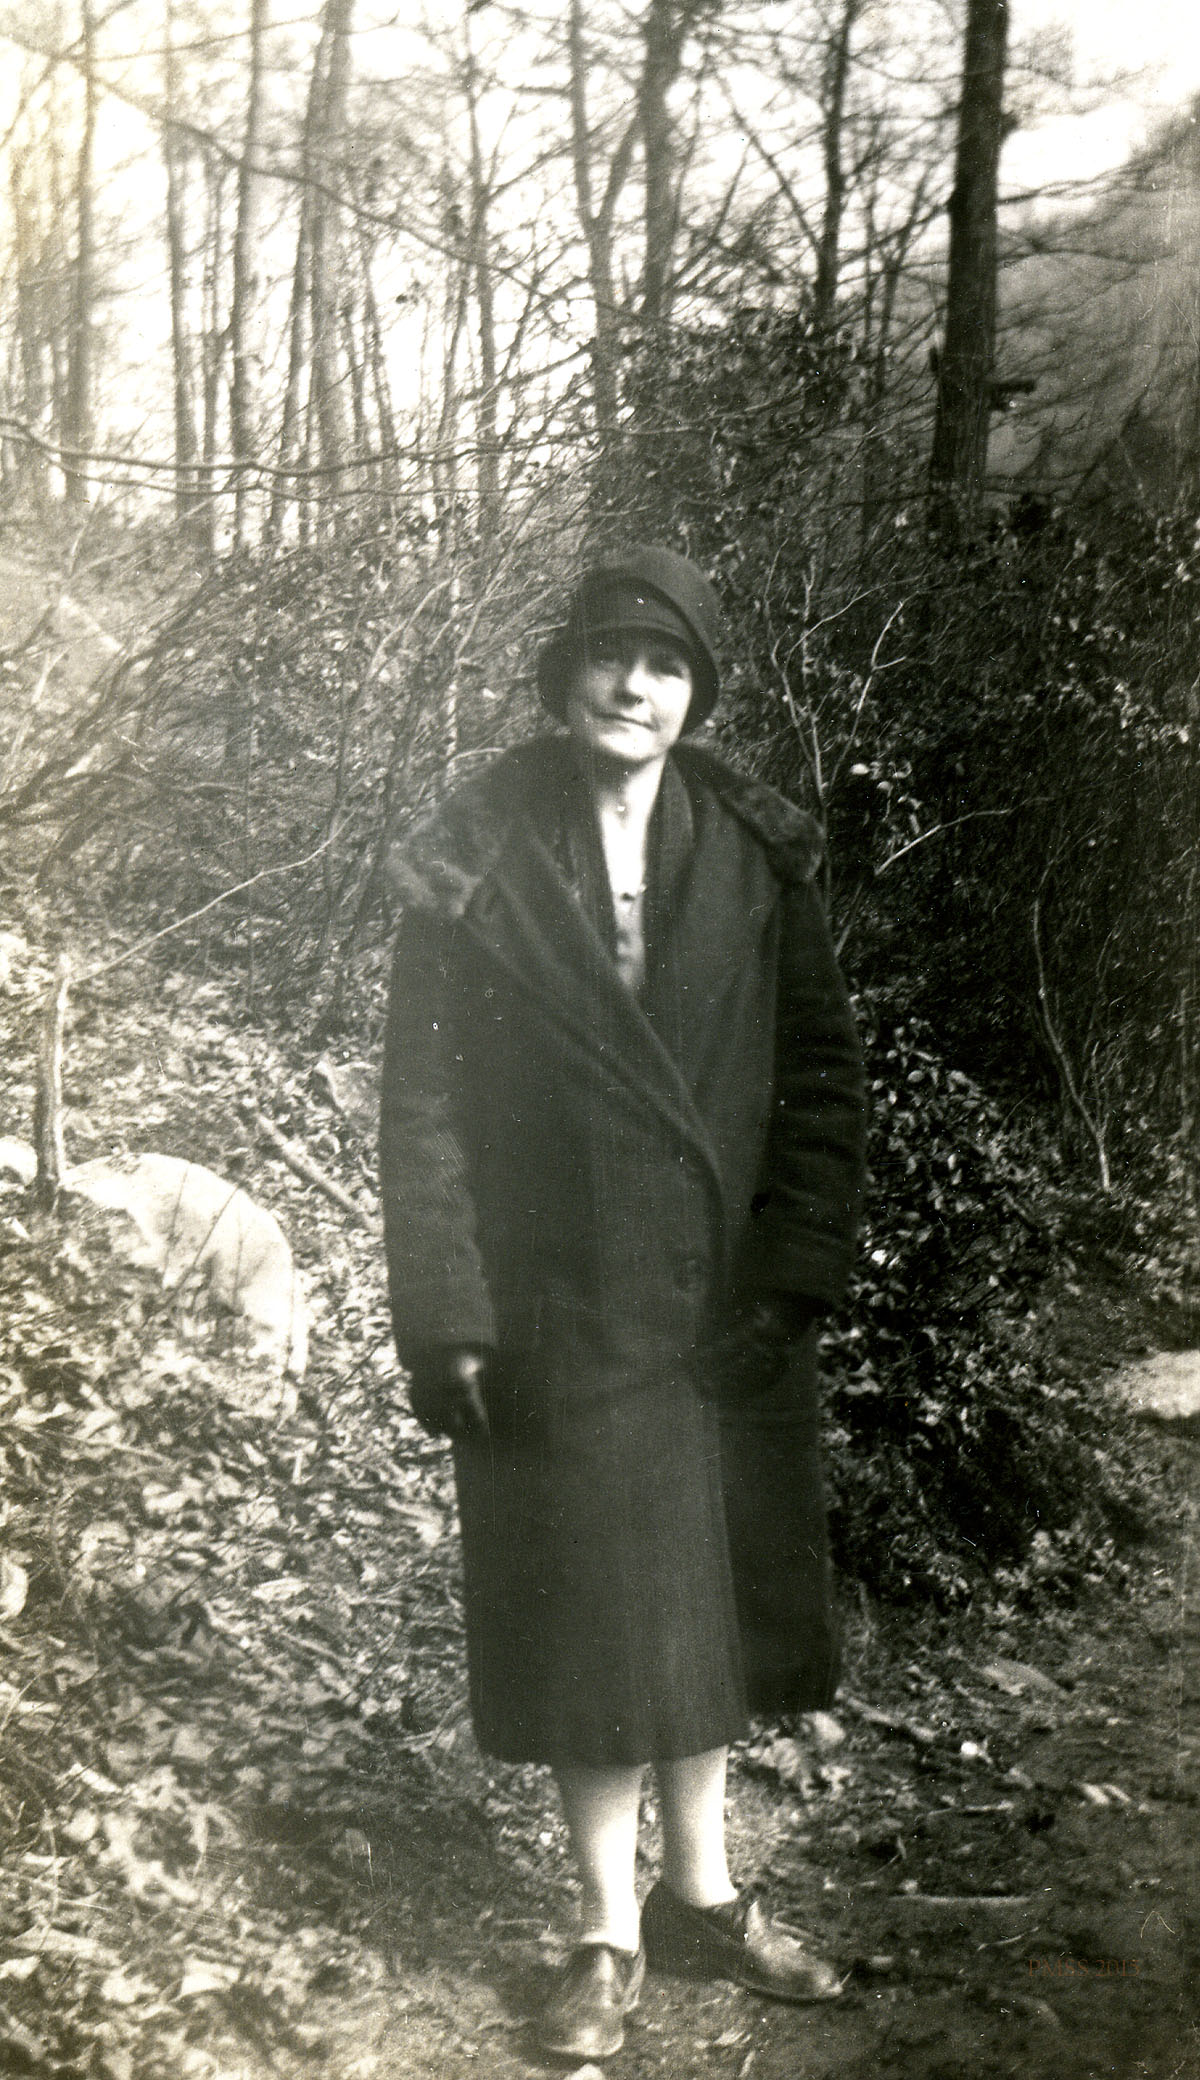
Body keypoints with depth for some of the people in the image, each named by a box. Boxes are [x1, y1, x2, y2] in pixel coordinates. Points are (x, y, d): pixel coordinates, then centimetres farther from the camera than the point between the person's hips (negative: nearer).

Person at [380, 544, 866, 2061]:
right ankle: (611, 1930, 24)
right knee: (586, 1615, 8)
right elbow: (423, 1097, -8)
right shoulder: (473, 859, -7)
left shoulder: (755, 854, 1)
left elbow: (819, 1068, 3)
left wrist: (801, 1262, -5)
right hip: (557, 1310, -3)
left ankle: (705, 1894, 33)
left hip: (726, 1306, 3)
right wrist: (446, 1316, -13)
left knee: (713, 1600, 14)